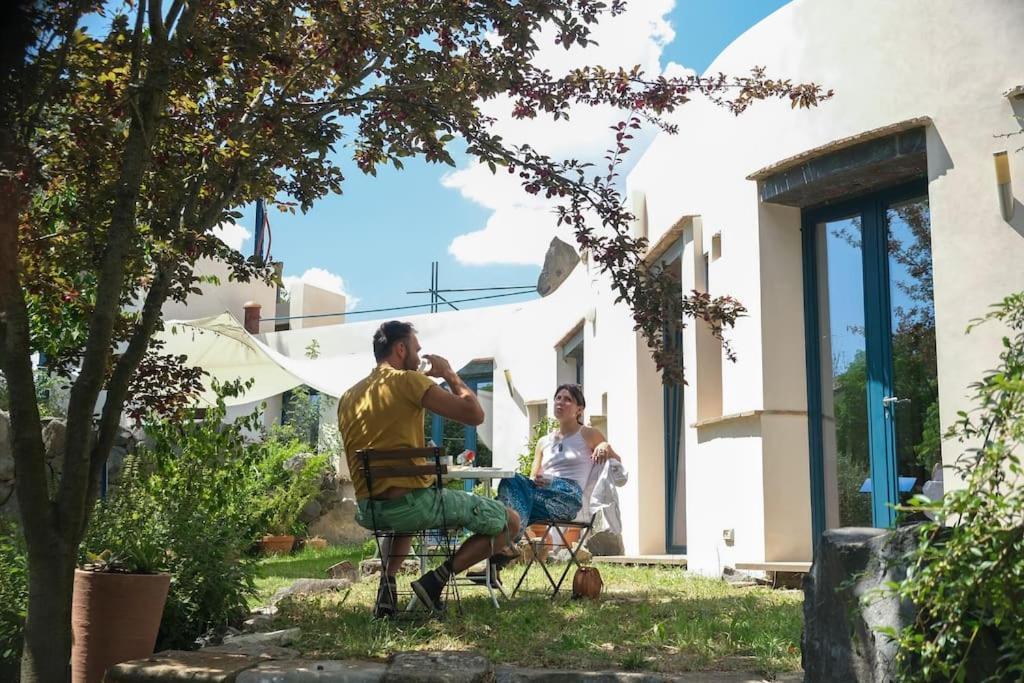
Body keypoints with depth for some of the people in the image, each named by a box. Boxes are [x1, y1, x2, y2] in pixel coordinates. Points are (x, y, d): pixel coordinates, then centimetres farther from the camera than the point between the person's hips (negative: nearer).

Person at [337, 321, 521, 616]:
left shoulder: (348, 397, 12)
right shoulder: (407, 381, -8)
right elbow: (475, 414, -11)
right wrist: (449, 374, 3)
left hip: (367, 511, 7)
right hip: (413, 502, -7)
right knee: (509, 522, 5)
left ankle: (388, 586, 20)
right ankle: (435, 580, -5)